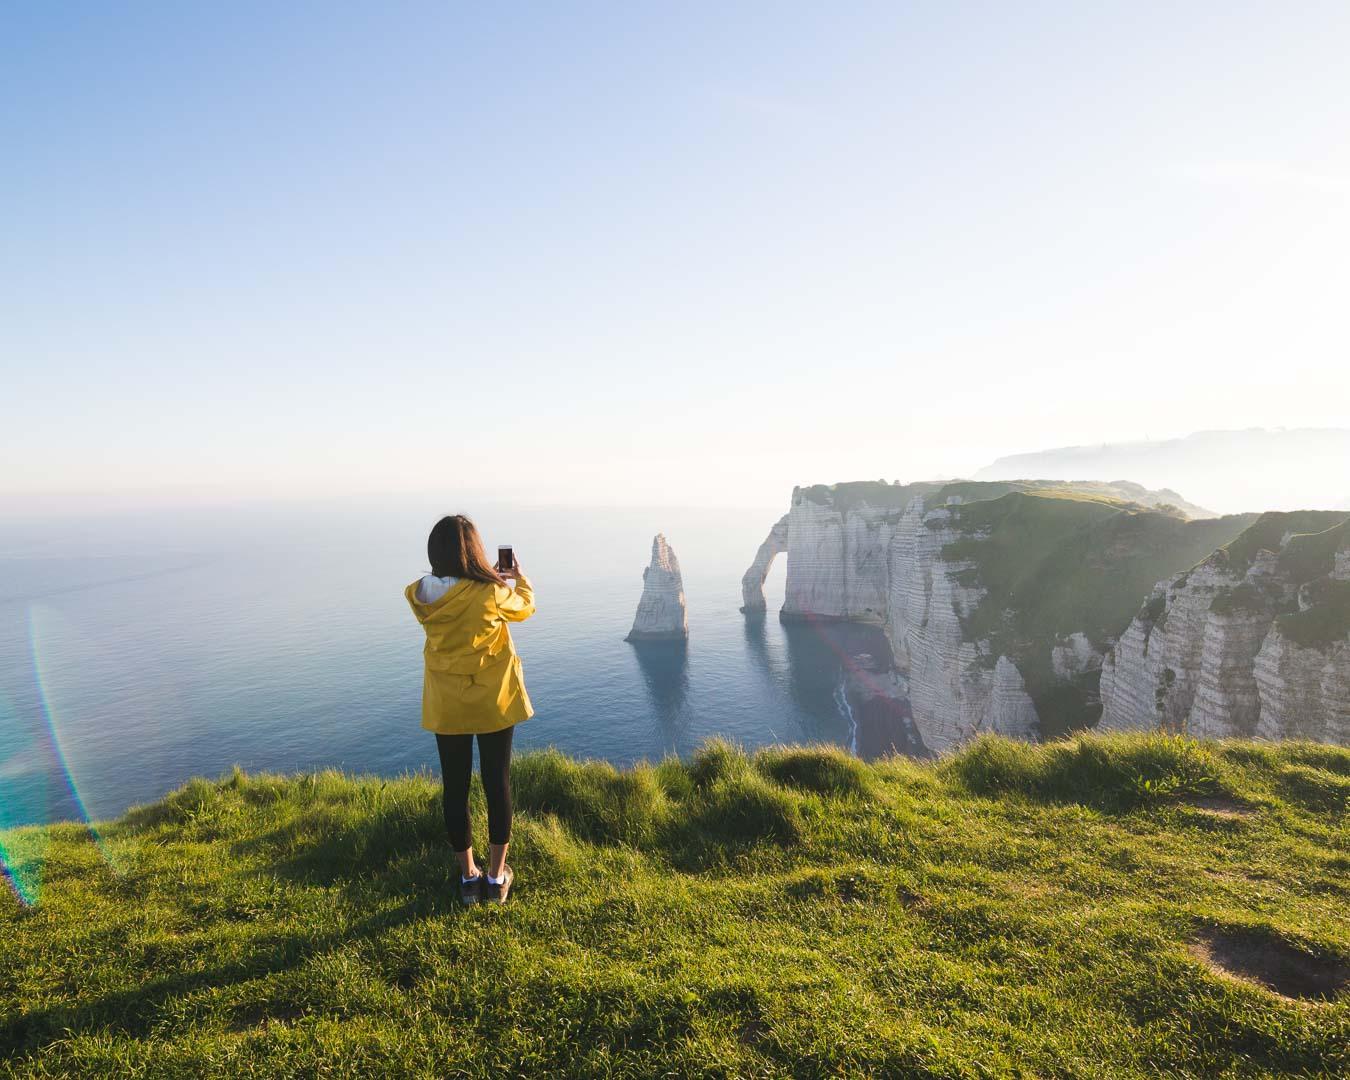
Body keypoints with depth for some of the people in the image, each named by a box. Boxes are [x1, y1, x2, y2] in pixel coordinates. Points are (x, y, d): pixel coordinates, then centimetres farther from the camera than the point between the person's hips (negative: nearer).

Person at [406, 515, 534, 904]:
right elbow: (524, 608, 1)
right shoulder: (492, 593, -21)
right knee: (497, 784, 12)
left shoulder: (421, 595, -10)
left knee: (455, 787, 13)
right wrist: (520, 579, 21)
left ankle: (468, 877, 26)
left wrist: (490, 577, 22)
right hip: (493, 701, -3)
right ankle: (496, 876, 23)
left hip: (446, 705, 3)